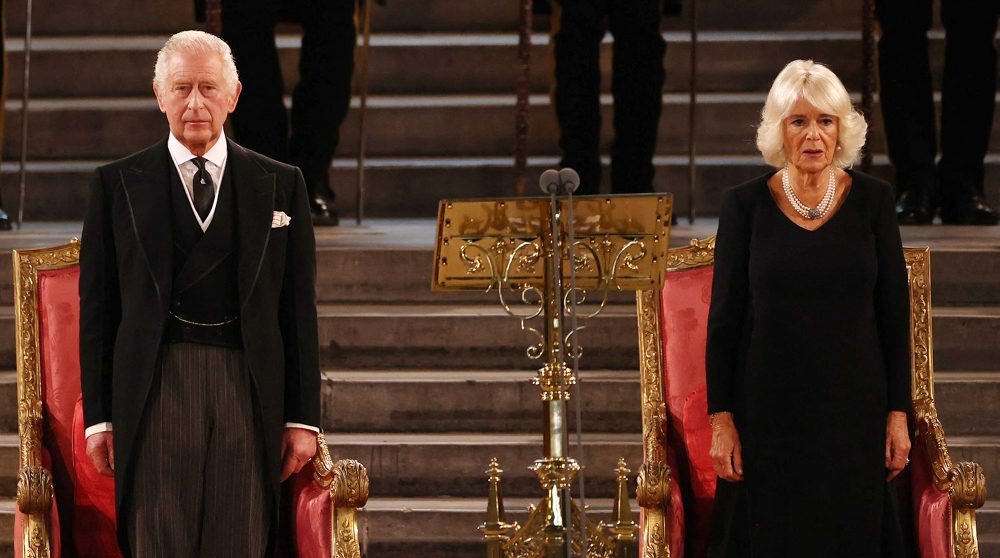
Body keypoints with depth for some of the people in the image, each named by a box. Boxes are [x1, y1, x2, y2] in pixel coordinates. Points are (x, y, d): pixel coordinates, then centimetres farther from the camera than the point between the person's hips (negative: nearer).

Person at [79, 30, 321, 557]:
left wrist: (302, 418, 4)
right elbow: (96, 309, 6)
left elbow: (299, 310, 9)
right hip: (156, 389, -1)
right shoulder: (117, 184, 7)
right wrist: (98, 415, 0)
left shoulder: (280, 185, 10)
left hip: (249, 393, 1)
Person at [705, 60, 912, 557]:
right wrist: (720, 418, -5)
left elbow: (894, 314, 3)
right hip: (768, 407, -1)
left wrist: (898, 413, -1)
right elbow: (723, 318, -1)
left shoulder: (872, 200, 0)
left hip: (853, 407, 1)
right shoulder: (745, 205, -3)